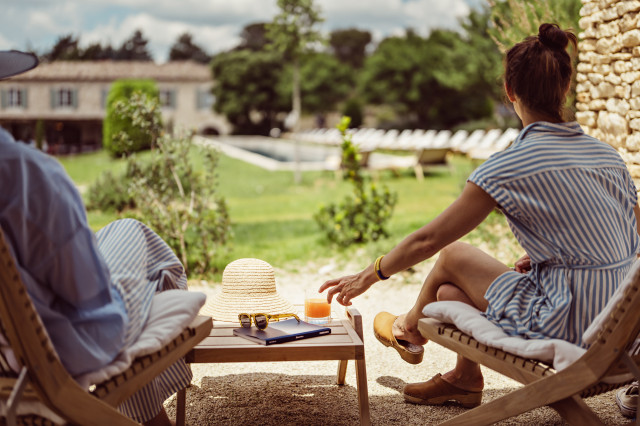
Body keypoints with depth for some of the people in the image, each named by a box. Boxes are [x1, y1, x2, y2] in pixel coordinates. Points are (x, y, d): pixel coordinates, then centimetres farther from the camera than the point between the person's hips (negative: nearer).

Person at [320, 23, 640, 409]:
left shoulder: (509, 166, -14)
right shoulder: (609, 154, 5)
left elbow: (428, 240, -7)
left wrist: (369, 276, 9)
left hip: (567, 326, -7)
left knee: (453, 255, 14)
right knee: (450, 293, 18)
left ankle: (411, 328, 43)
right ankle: (465, 378, 41)